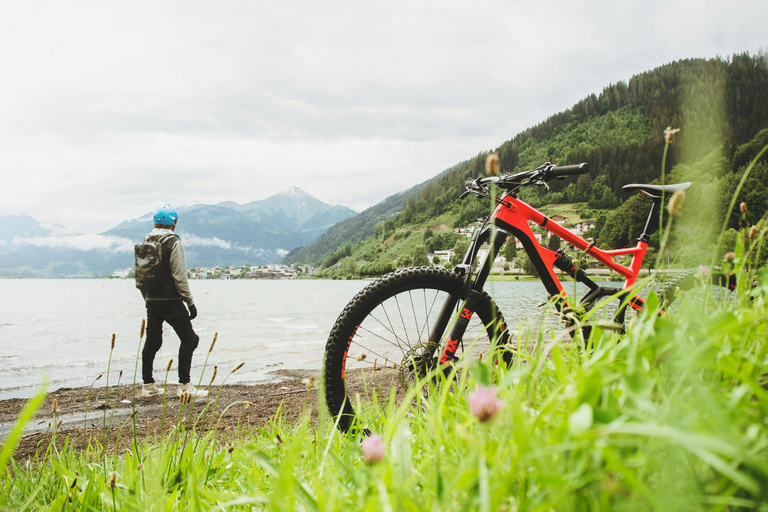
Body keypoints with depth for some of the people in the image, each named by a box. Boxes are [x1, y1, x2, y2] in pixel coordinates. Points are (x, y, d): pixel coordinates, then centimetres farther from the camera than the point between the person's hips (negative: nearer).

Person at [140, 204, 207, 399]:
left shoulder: (145, 242, 11)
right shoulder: (173, 242, -10)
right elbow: (179, 276, -14)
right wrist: (190, 302, -9)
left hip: (151, 301, 7)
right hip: (171, 301, -7)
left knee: (152, 341, 14)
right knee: (189, 338, 0)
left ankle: (148, 385, 19)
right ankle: (184, 386, -4)